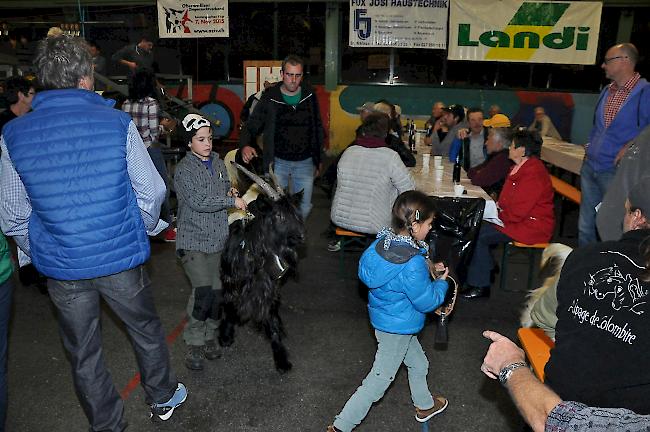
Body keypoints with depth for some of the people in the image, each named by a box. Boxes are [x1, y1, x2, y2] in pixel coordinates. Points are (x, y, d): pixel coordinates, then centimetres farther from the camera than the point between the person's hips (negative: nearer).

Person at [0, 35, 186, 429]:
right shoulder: (117, 123, -12)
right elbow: (152, 192, -9)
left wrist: (41, 253, 15)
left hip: (62, 268, 2)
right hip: (121, 260, -1)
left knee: (84, 356, 18)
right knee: (147, 331, 22)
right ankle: (163, 399, 43)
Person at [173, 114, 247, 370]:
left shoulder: (218, 163, 11)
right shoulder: (184, 169, -9)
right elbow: (198, 202, -19)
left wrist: (231, 192, 3)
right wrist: (232, 201, -17)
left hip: (216, 238, 6)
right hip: (193, 240, -6)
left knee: (216, 290, 6)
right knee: (203, 290, -14)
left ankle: (209, 336, 23)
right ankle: (194, 343, 2)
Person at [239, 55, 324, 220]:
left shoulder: (310, 96, 2)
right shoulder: (270, 98, -5)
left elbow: (317, 129, 13)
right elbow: (251, 127, -3)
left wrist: (318, 160, 13)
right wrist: (245, 145, -26)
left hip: (304, 162, 2)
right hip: (278, 162, -2)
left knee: (304, 208, 8)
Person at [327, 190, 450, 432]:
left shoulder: (383, 241, -9)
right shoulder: (413, 264, -34)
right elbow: (427, 302, -22)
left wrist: (428, 268, 3)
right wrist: (441, 282, -4)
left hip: (383, 318, 9)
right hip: (397, 328, -9)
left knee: (418, 363, 30)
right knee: (379, 380, 10)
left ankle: (424, 405, 54)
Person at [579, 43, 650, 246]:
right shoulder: (607, 91, 13)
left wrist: (630, 147, -22)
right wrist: (589, 147, 13)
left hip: (615, 171, -7)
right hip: (589, 167, 7)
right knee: (585, 227, 14)